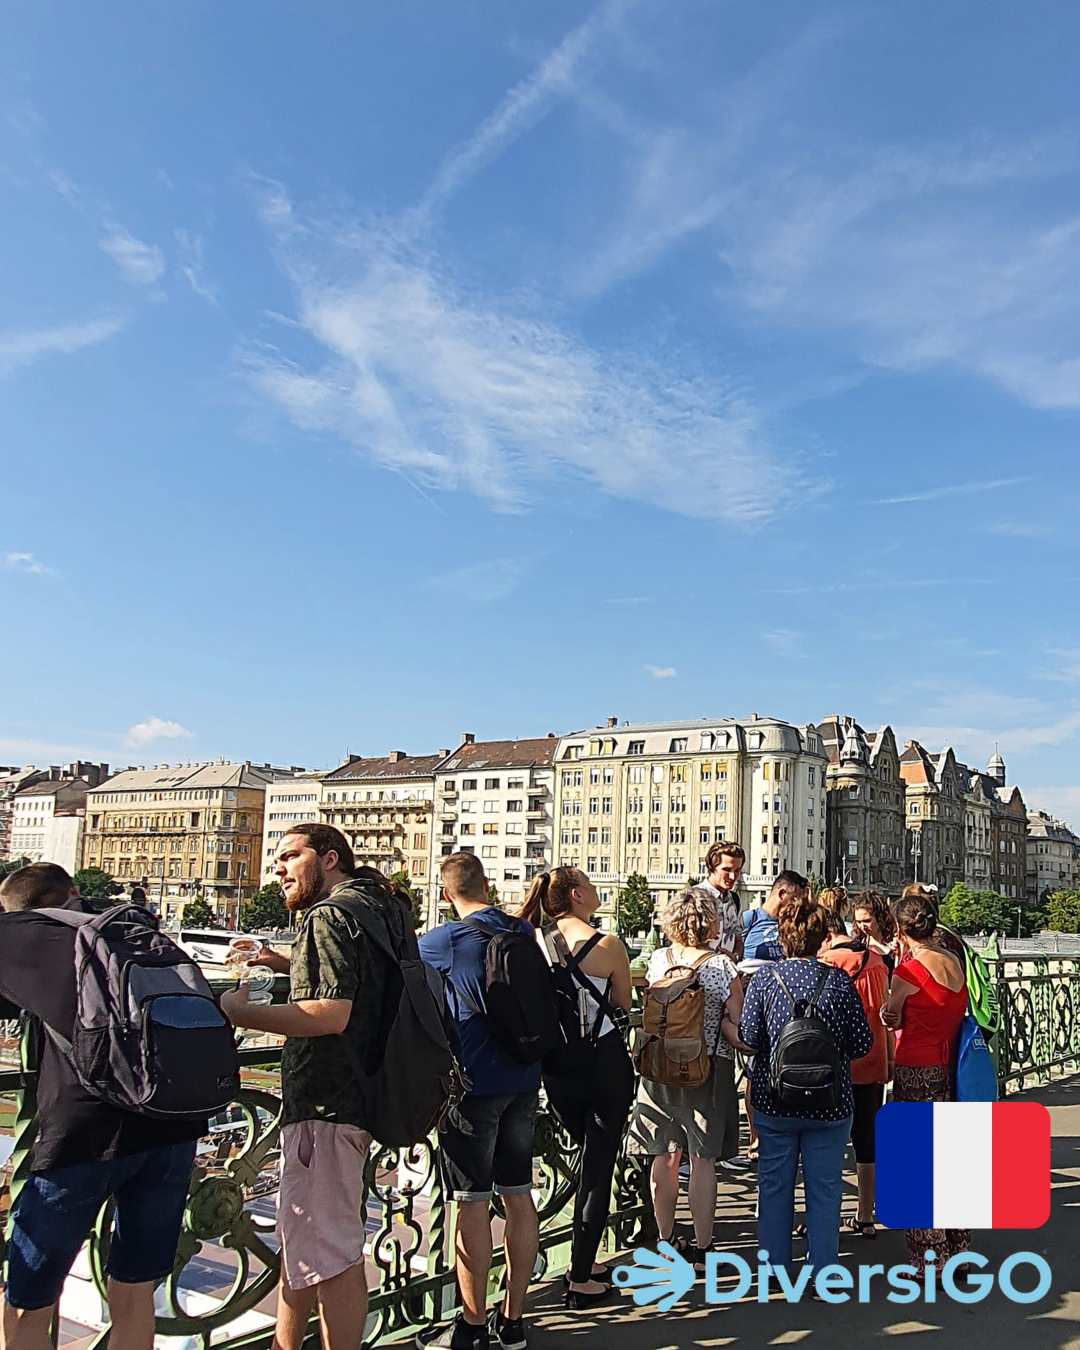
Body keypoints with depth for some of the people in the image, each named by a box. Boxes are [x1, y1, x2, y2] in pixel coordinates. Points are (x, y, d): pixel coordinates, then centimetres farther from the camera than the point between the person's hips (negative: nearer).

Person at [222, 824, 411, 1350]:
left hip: (325, 1104, -11)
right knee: (299, 1234, 23)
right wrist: (291, 966, 17)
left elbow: (331, 1014, -27)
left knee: (330, 1253, -3)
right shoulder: (383, 907, 14)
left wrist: (239, 1013, -20)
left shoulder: (330, 915, -16)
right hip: (356, 1094, 11)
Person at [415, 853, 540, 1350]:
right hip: (523, 1083, 6)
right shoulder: (523, 932, 4)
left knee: (473, 1204, 3)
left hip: (474, 1085, -6)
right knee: (519, 1197, 11)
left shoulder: (446, 940, -13)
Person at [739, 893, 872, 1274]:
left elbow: (748, 1038, -11)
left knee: (774, 1185, 14)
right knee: (824, 1189, 11)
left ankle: (774, 1269, 24)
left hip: (773, 1101, 0)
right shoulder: (839, 981, -8)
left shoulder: (764, 978, -9)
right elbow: (862, 1045, -5)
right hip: (830, 1103, 0)